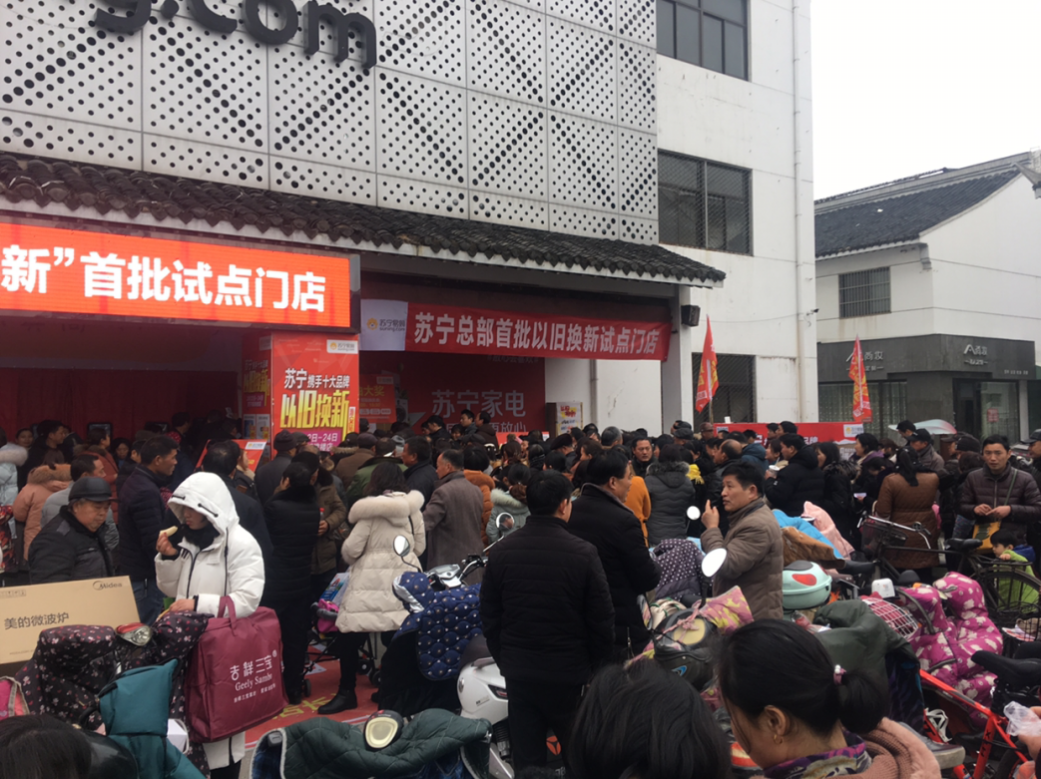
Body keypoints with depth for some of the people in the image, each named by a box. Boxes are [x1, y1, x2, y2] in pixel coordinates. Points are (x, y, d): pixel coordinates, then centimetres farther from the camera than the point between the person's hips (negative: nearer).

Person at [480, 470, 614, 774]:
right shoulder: (583, 553, -16)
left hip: (519, 671, 3)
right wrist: (596, 666, 4)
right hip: (570, 672, -3)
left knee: (527, 760, 14)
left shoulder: (501, 551, -6)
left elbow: (489, 615, 2)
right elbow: (601, 619, -11)